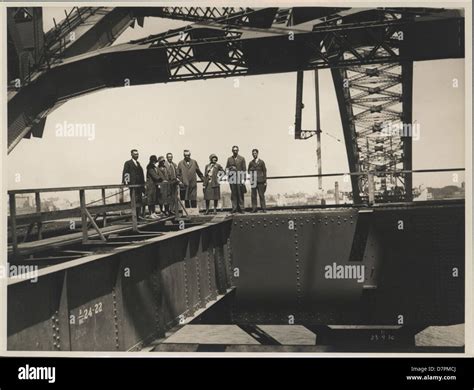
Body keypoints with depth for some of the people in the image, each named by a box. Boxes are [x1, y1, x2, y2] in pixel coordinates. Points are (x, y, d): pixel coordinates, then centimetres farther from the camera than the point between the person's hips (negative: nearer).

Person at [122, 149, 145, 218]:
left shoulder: (138, 163, 19)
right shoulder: (128, 163, 0)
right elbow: (125, 173, -5)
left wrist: (143, 184, 13)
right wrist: (125, 182, -16)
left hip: (139, 185, 7)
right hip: (133, 185, -6)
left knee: (139, 201, 7)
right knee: (135, 200, -8)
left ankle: (139, 215, 12)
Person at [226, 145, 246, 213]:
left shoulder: (242, 158, 7)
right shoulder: (229, 159, 12)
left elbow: (244, 169, 4)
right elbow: (226, 168, 16)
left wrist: (243, 179, -3)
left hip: (240, 179, -1)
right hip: (232, 179, 1)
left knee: (240, 194, -1)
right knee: (233, 194, 0)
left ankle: (241, 208, 3)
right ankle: (234, 208, 3)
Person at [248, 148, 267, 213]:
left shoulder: (261, 162, 5)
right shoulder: (251, 163, 12)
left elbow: (264, 171, 4)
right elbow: (249, 171, 19)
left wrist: (265, 181, 0)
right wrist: (251, 171, -4)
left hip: (260, 181, -2)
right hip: (253, 181, 2)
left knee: (261, 195, -2)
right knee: (253, 195, 0)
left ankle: (263, 208, 2)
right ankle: (254, 209, 4)